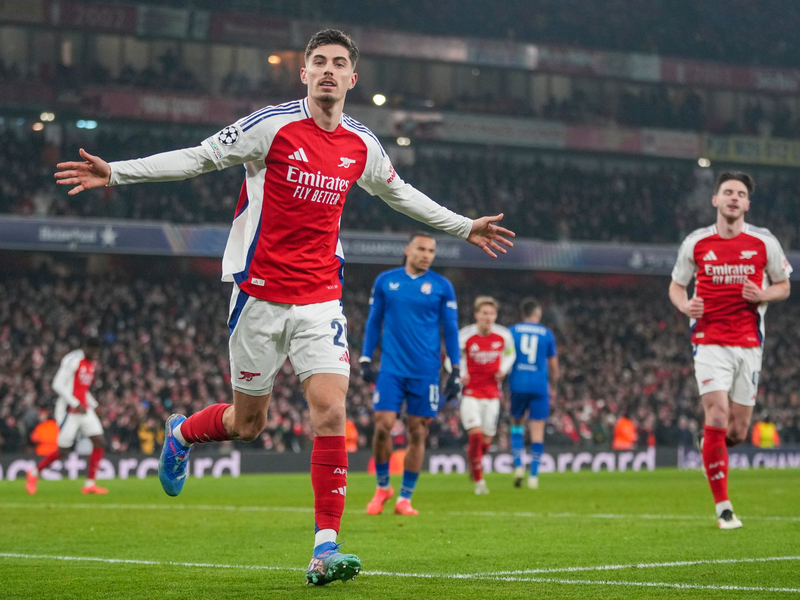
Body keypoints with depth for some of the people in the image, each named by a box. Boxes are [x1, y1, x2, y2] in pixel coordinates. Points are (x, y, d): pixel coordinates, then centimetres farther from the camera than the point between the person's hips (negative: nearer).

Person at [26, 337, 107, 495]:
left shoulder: (92, 363, 11)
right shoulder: (73, 360, -17)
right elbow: (57, 385, -19)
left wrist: (93, 404, 12)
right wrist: (76, 404, -21)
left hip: (84, 409, 8)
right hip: (69, 411, -8)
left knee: (100, 443, -3)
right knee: (62, 451, -3)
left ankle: (90, 484, 1)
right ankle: (34, 473, 19)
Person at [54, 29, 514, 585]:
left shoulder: (363, 145, 5)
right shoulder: (273, 125, -9)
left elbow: (397, 192, 25)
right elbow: (199, 158, -3)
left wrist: (464, 227, 31)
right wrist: (115, 172, -9)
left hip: (320, 298, 3)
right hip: (260, 293, -3)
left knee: (331, 412, -13)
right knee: (247, 422, 6)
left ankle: (325, 548, -10)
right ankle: (182, 433, 41)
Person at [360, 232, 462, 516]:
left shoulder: (442, 286, 3)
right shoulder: (385, 281, 6)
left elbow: (450, 330, 6)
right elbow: (373, 323, 12)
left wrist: (455, 371, 1)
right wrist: (365, 359, 5)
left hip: (425, 372, 0)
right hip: (391, 368, 0)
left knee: (417, 433, 1)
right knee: (383, 426, -9)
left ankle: (405, 498, 11)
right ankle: (383, 486, 13)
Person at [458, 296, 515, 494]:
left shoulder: (504, 335, -4)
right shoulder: (465, 336, -12)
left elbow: (510, 353, 16)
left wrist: (503, 369, -2)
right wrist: (460, 374, -15)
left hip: (492, 393, 3)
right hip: (470, 393, -3)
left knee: (486, 441, 7)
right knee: (475, 434, -17)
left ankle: (473, 458, 41)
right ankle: (479, 481, -8)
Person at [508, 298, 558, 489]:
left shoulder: (512, 331, 5)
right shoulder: (547, 334, 6)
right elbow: (553, 366, 10)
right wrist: (553, 387, 25)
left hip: (517, 385, 1)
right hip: (539, 386, -1)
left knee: (516, 423, 19)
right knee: (537, 431, 2)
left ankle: (518, 465, 2)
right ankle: (534, 475, -3)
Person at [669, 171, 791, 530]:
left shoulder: (765, 243, 1)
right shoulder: (695, 243, 1)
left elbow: (783, 286, 11)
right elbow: (676, 285, 14)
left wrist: (762, 295, -11)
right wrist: (685, 305, -9)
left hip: (748, 344, 1)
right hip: (709, 342, -1)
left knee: (737, 432, 3)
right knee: (717, 417, -16)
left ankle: (711, 450, 42)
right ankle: (723, 508, -8)